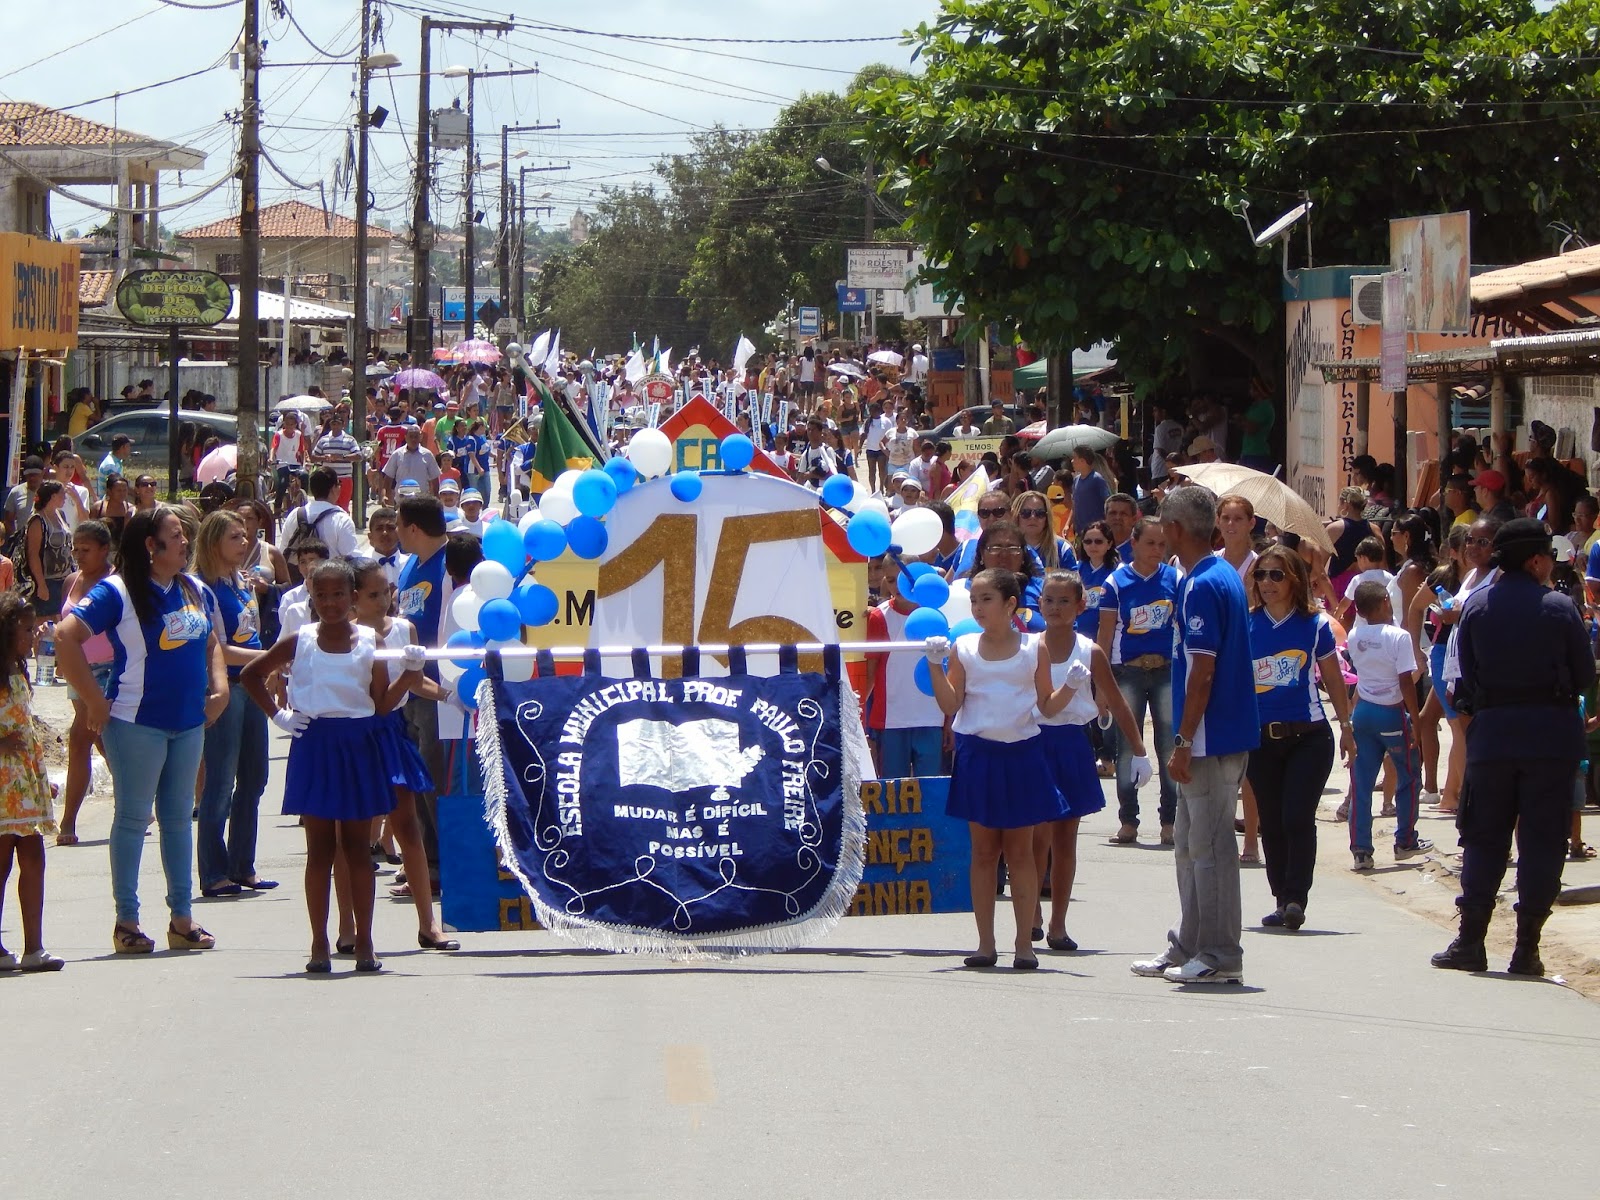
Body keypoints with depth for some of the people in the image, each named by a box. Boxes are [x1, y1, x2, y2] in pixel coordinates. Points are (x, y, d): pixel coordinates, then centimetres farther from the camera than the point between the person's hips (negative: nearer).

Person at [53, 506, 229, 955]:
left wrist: (219, 686, 8)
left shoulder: (196, 592, 9)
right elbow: (66, 636, -19)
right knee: (133, 817, 0)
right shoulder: (118, 592, -13)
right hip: (138, 722, -6)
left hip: (189, 723, 6)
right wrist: (94, 700, -17)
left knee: (179, 817, 12)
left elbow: (211, 643, 24)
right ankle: (126, 920, 6)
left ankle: (182, 918, 18)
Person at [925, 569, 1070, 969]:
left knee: (1020, 851, 4)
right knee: (984, 850, 6)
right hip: (977, 754, 1)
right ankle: (985, 943, 11)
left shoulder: (1034, 648, 0)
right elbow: (950, 705, -2)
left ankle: (1024, 944, 8)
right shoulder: (963, 648, 2)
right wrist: (935, 665, -12)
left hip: (1021, 754, -1)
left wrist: (1071, 688, -13)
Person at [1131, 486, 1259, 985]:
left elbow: (1202, 672, -21)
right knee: (1192, 845, 16)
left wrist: (1183, 743, -18)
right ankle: (1189, 948, 23)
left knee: (1209, 847, -4)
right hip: (1226, 733, 10)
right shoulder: (1226, 576, 14)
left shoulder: (1201, 586, -17)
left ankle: (1220, 956, 0)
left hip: (1211, 736, -10)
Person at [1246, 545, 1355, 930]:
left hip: (1309, 736, -2)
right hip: (1261, 739, 2)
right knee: (1271, 824, 7)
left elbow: (1333, 679, 10)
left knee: (1297, 818, -13)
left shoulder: (1314, 624, 0)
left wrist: (1346, 728, 15)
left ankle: (1296, 898, -11)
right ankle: (1282, 901, 17)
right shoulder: (1245, 625, 1)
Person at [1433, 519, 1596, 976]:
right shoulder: (1559, 608, -7)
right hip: (1551, 733, -2)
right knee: (1542, 839, 3)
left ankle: (1470, 942, 7)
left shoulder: (1475, 606, 0)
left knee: (1484, 839, 10)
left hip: (1491, 731, 2)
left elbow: (1466, 676, 3)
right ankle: (1526, 949, 1)